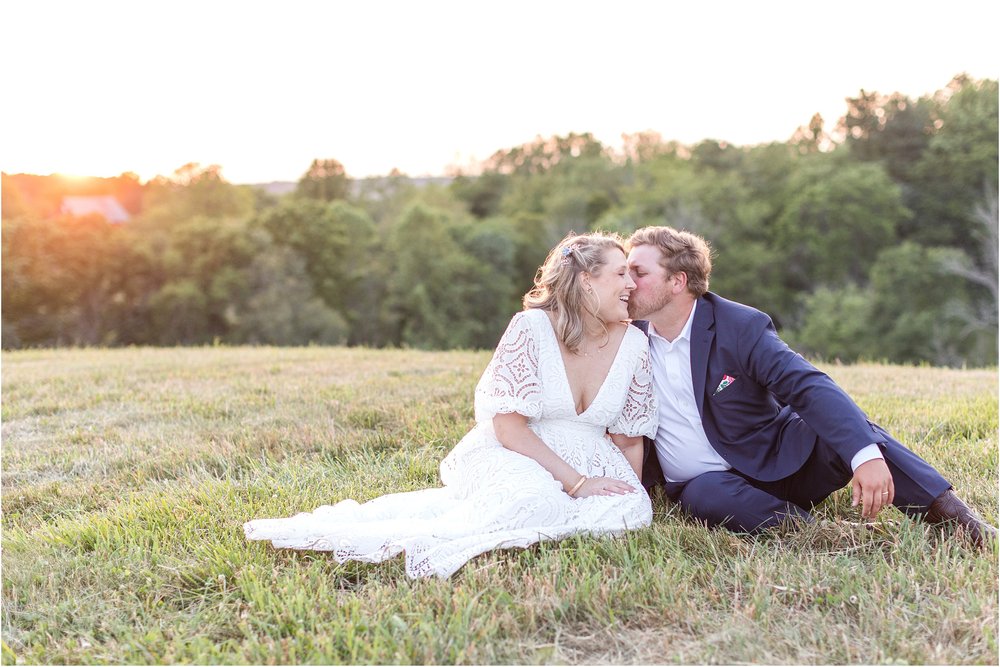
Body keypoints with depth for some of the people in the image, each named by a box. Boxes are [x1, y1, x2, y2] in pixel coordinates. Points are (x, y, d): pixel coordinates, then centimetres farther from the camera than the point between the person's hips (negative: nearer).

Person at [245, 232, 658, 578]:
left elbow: (629, 438, 9)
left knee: (632, 508, -27)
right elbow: (509, 427, -16)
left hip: (588, 462, 6)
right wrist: (576, 482, -20)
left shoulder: (632, 344, 2)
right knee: (533, 498, -39)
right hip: (511, 457, -6)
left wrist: (631, 489, -5)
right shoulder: (532, 327, -12)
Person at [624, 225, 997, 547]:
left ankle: (955, 518, -26)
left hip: (776, 465, -1)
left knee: (851, 431, -28)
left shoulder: (740, 326, -13)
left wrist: (867, 454, -41)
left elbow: (810, 387, -27)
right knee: (704, 495, -36)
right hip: (703, 483, 2)